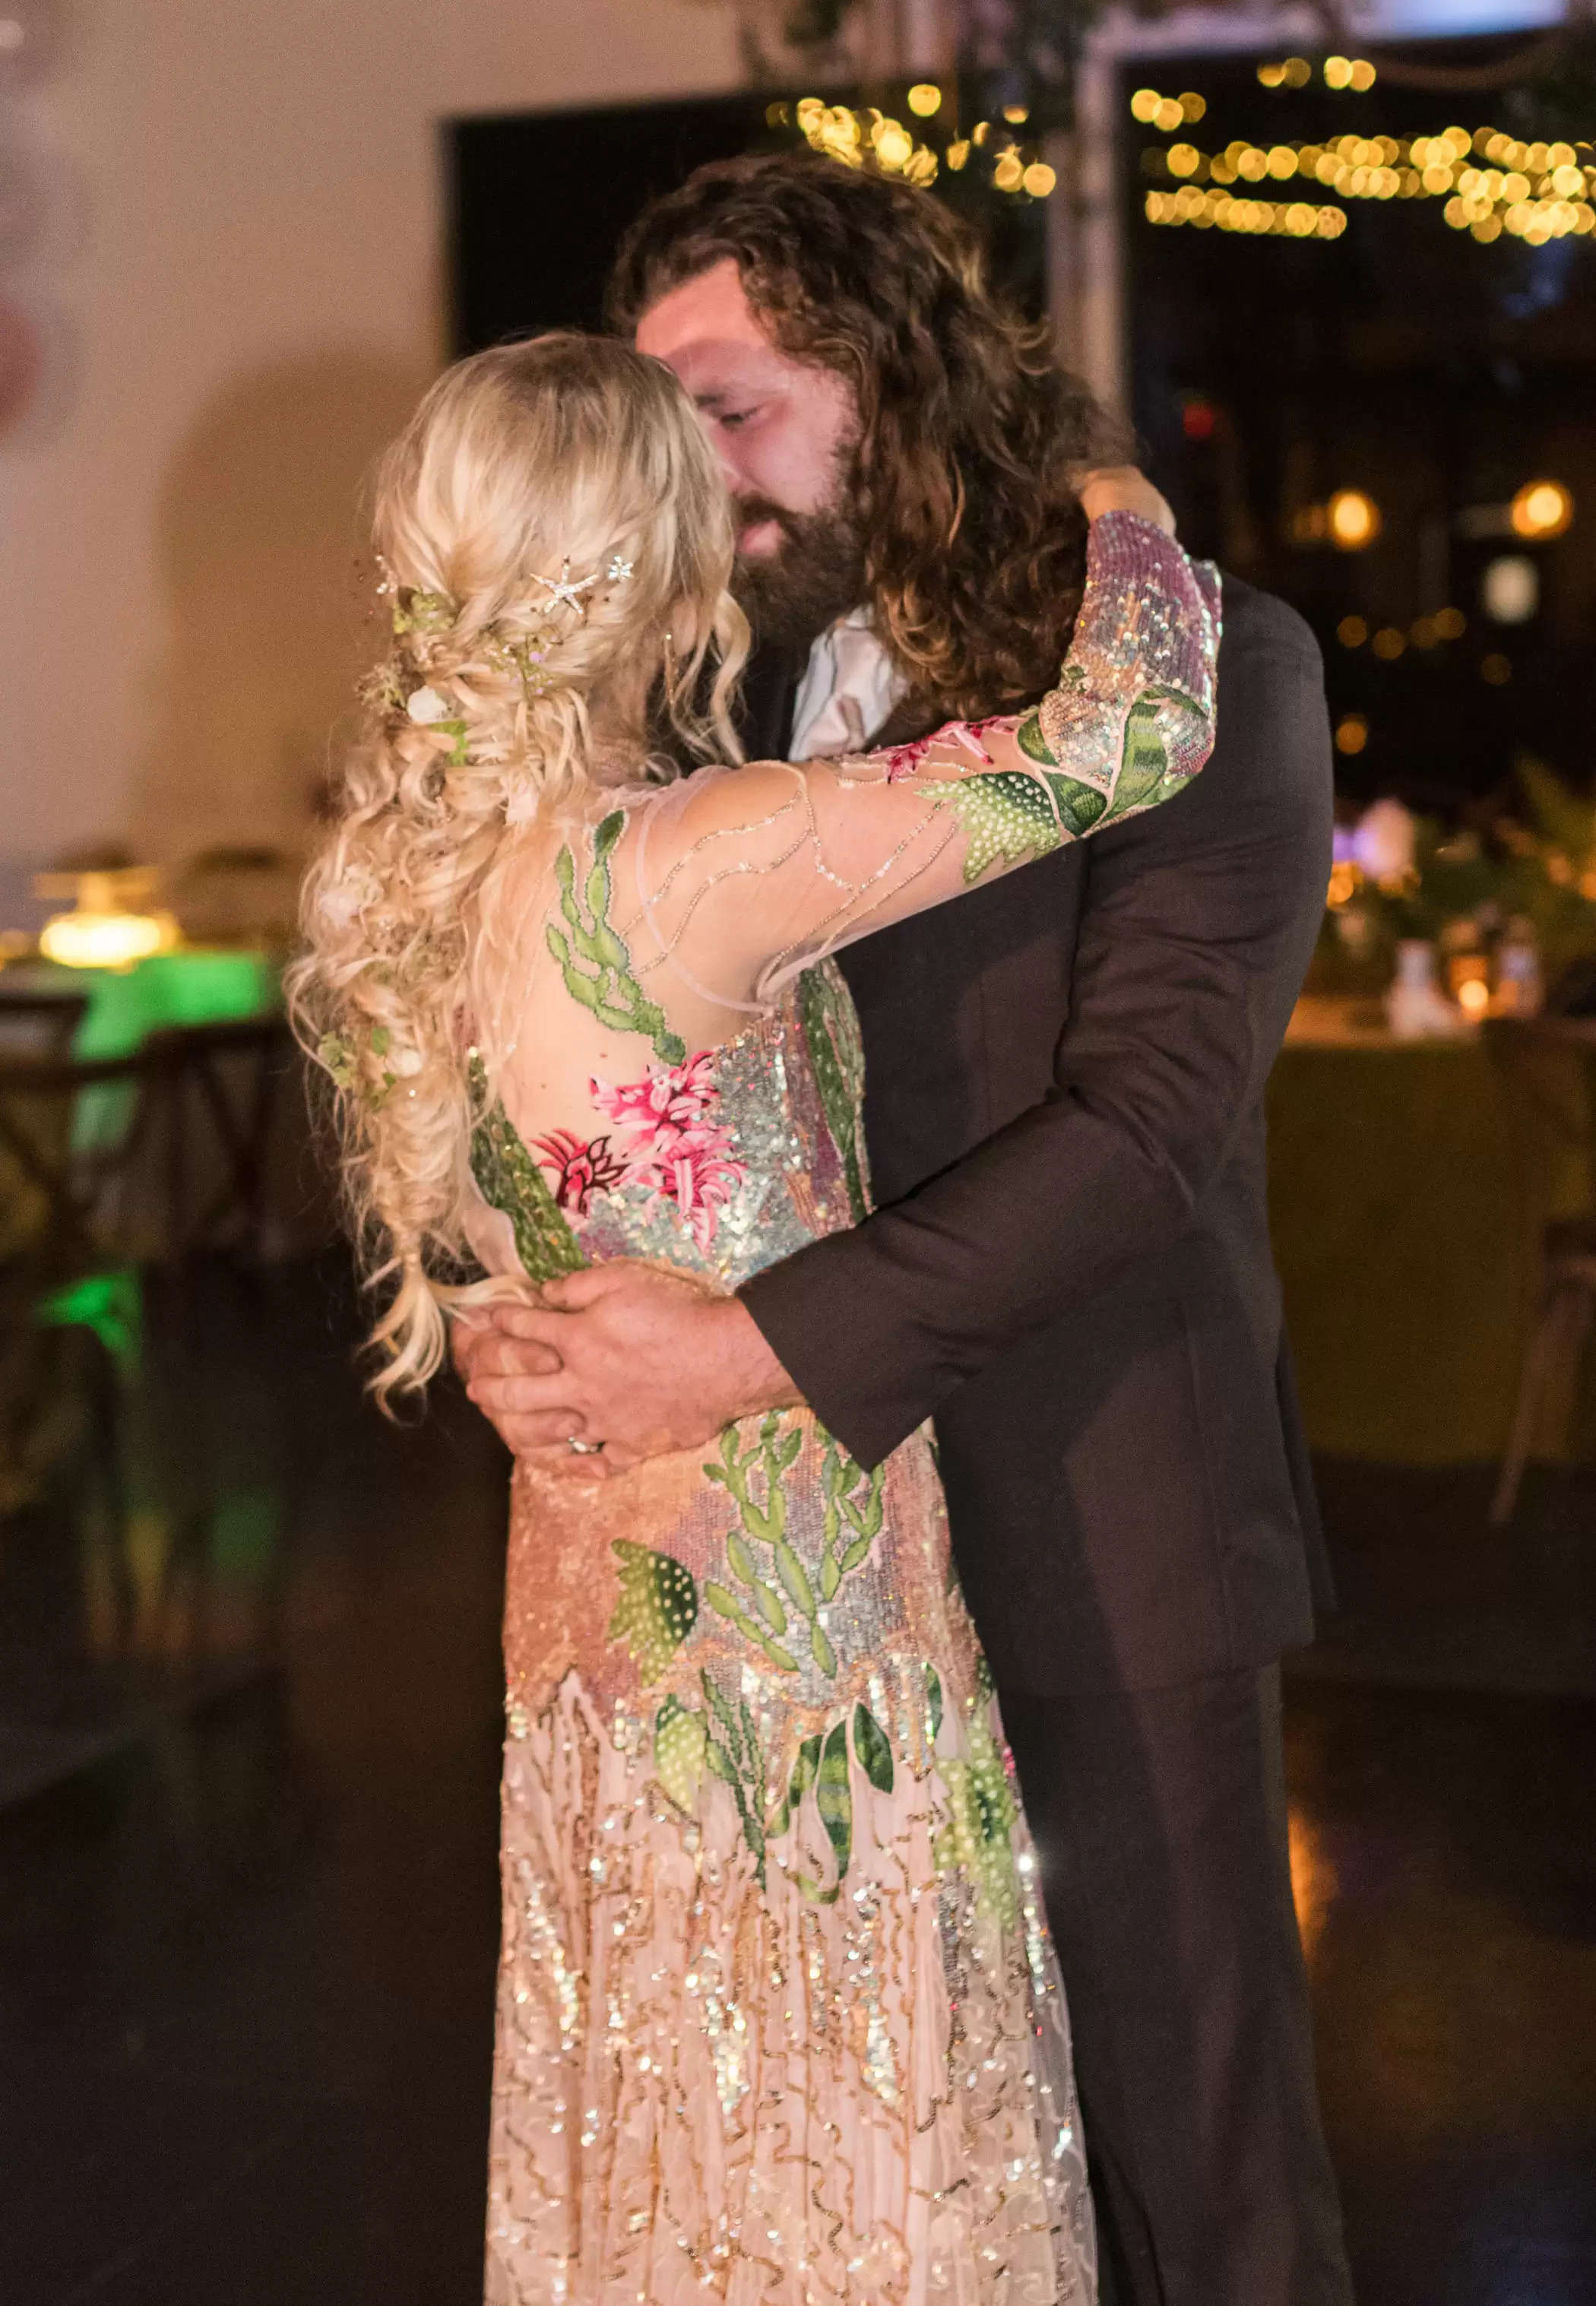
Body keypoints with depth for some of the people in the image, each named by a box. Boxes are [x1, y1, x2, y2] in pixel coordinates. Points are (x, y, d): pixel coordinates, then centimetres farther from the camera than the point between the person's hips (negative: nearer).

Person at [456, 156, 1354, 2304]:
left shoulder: (1198, 665, -9)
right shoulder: (727, 693, 9)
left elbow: (1147, 1117, -18)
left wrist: (758, 1347, -25)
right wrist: (506, 1310, -10)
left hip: (1098, 1546, -4)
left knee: (1184, 2114, 10)